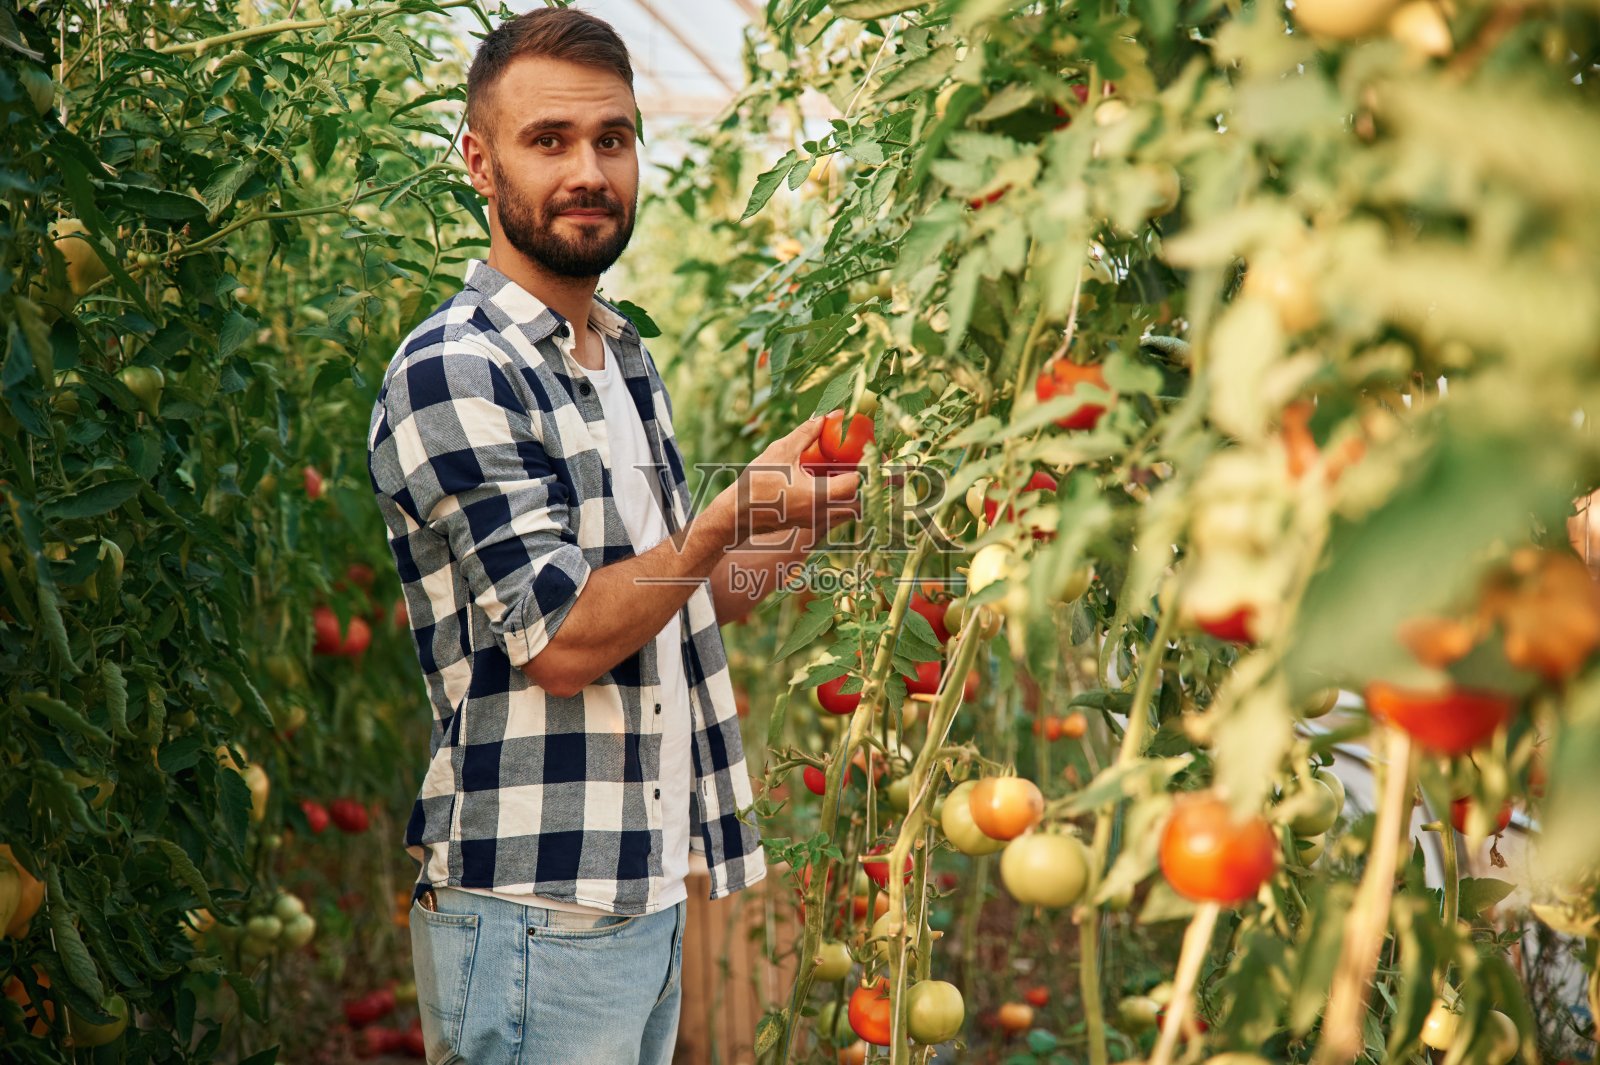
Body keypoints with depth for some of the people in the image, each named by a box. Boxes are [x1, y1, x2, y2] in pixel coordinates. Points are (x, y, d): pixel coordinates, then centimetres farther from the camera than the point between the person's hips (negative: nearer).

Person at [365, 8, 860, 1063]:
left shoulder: (625, 357, 13)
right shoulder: (451, 374, -14)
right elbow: (559, 643, -19)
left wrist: (802, 522, 1)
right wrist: (735, 512, -22)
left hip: (649, 892, 8)